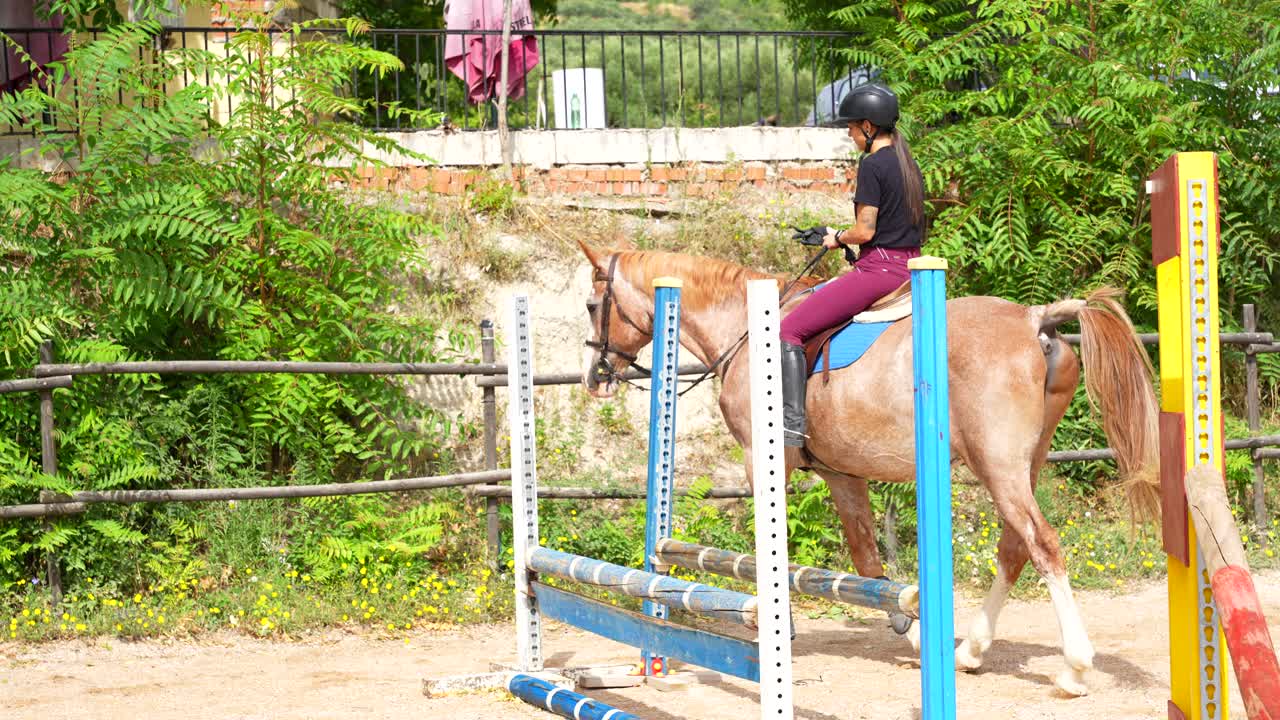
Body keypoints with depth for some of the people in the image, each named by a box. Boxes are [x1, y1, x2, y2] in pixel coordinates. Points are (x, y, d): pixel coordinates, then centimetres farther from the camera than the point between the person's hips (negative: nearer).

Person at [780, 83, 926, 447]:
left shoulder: (873, 165, -12)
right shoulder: (909, 165, 15)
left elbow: (865, 230, -16)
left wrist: (838, 238, 4)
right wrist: (847, 238, 21)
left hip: (878, 268, -9)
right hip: (910, 268, 10)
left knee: (791, 330, -10)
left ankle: (792, 421, -22)